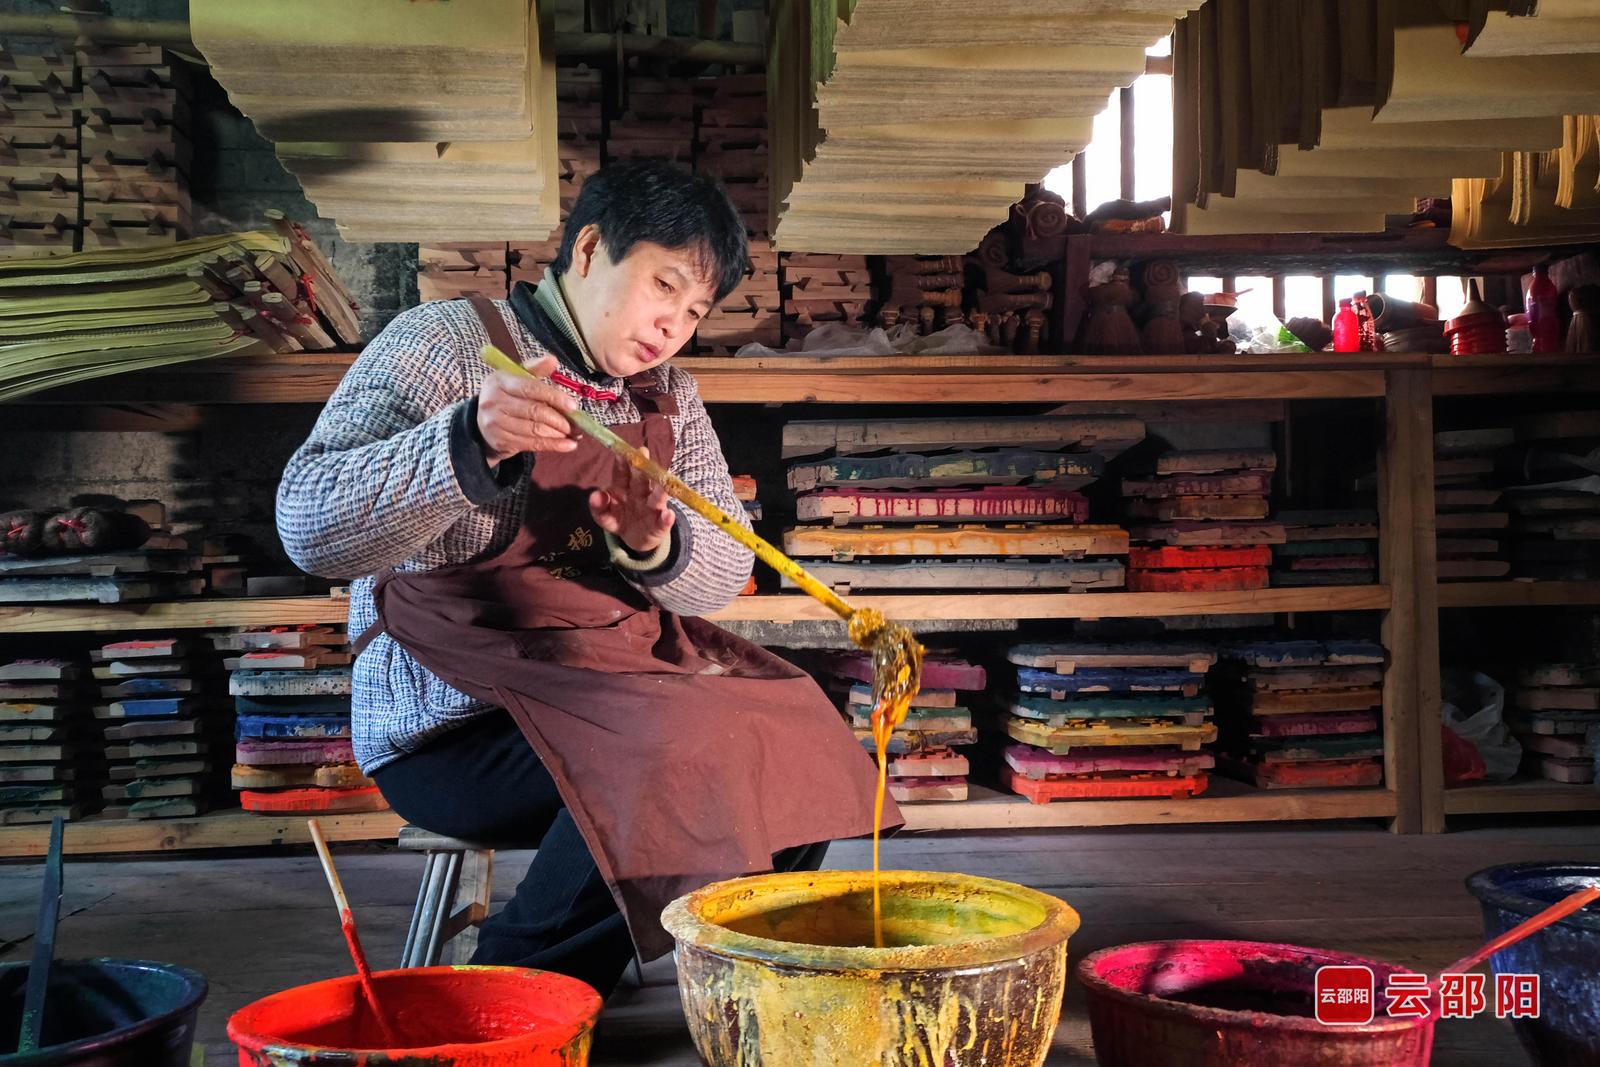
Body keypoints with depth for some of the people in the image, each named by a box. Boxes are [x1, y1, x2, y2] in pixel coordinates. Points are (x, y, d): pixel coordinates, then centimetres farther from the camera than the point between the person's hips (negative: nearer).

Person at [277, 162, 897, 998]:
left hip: (608, 683, 7)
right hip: (449, 729, -7)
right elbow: (308, 529, -21)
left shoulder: (669, 398, 11)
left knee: (799, 741, -10)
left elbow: (726, 569, 4)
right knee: (674, 761, -29)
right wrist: (471, 443, -37)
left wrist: (657, 545, -20)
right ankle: (518, 986, -7)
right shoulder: (442, 343, -10)